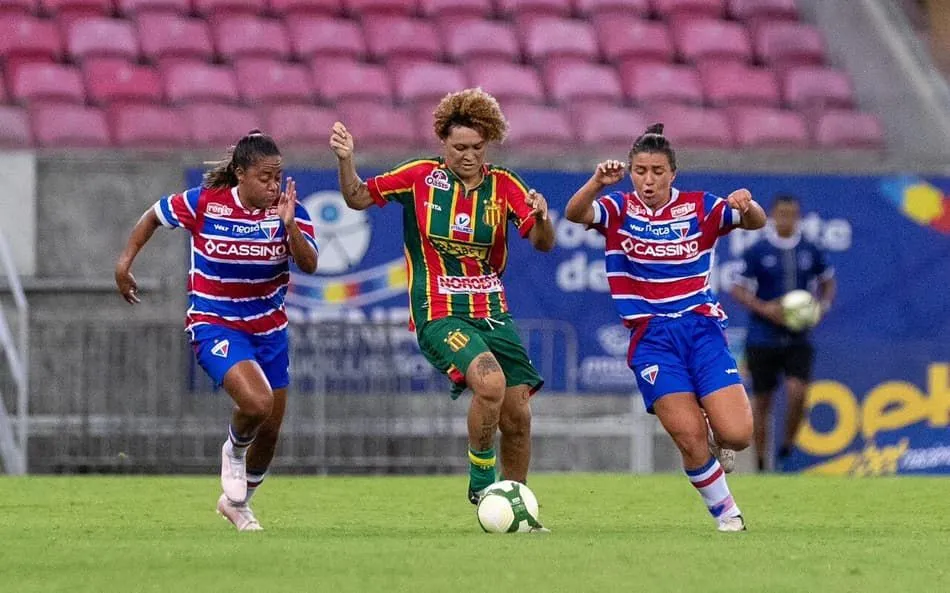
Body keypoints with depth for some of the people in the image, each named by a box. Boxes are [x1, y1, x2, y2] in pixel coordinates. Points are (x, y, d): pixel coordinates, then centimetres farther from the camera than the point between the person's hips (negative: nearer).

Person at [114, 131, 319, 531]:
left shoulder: (287, 210, -9)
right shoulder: (203, 204, -14)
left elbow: (309, 265, -21)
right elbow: (155, 215, 4)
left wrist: (289, 226, -35)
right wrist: (125, 261, 1)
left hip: (268, 328, 4)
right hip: (215, 326, -4)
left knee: (270, 430, 11)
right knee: (257, 401, -28)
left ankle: (237, 501, 38)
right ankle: (234, 451, 7)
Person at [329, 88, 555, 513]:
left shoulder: (504, 186, 1)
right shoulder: (421, 177, -2)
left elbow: (543, 244, -6)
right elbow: (358, 198, 4)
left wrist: (541, 217, -28)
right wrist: (345, 161, -14)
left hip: (492, 314, 4)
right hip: (438, 315, -4)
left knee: (517, 418, 2)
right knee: (490, 383, -28)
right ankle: (481, 479, -6)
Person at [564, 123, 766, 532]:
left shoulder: (699, 208, 6)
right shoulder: (618, 210, 3)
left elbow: (756, 222, -4)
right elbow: (574, 213, -16)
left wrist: (747, 206, -28)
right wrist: (598, 182, -37)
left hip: (702, 328, 1)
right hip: (651, 338, -1)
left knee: (736, 434, -13)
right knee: (690, 439, -13)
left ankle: (716, 440, 24)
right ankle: (725, 512, 10)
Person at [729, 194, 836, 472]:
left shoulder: (810, 251, 4)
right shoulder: (757, 251, -4)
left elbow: (828, 282, 18)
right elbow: (738, 290, -3)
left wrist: (822, 305, -1)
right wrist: (764, 308, -17)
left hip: (797, 338, 1)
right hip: (763, 338, -1)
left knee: (797, 392, -17)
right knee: (761, 400, 4)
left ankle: (786, 447, 6)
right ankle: (760, 463, 16)